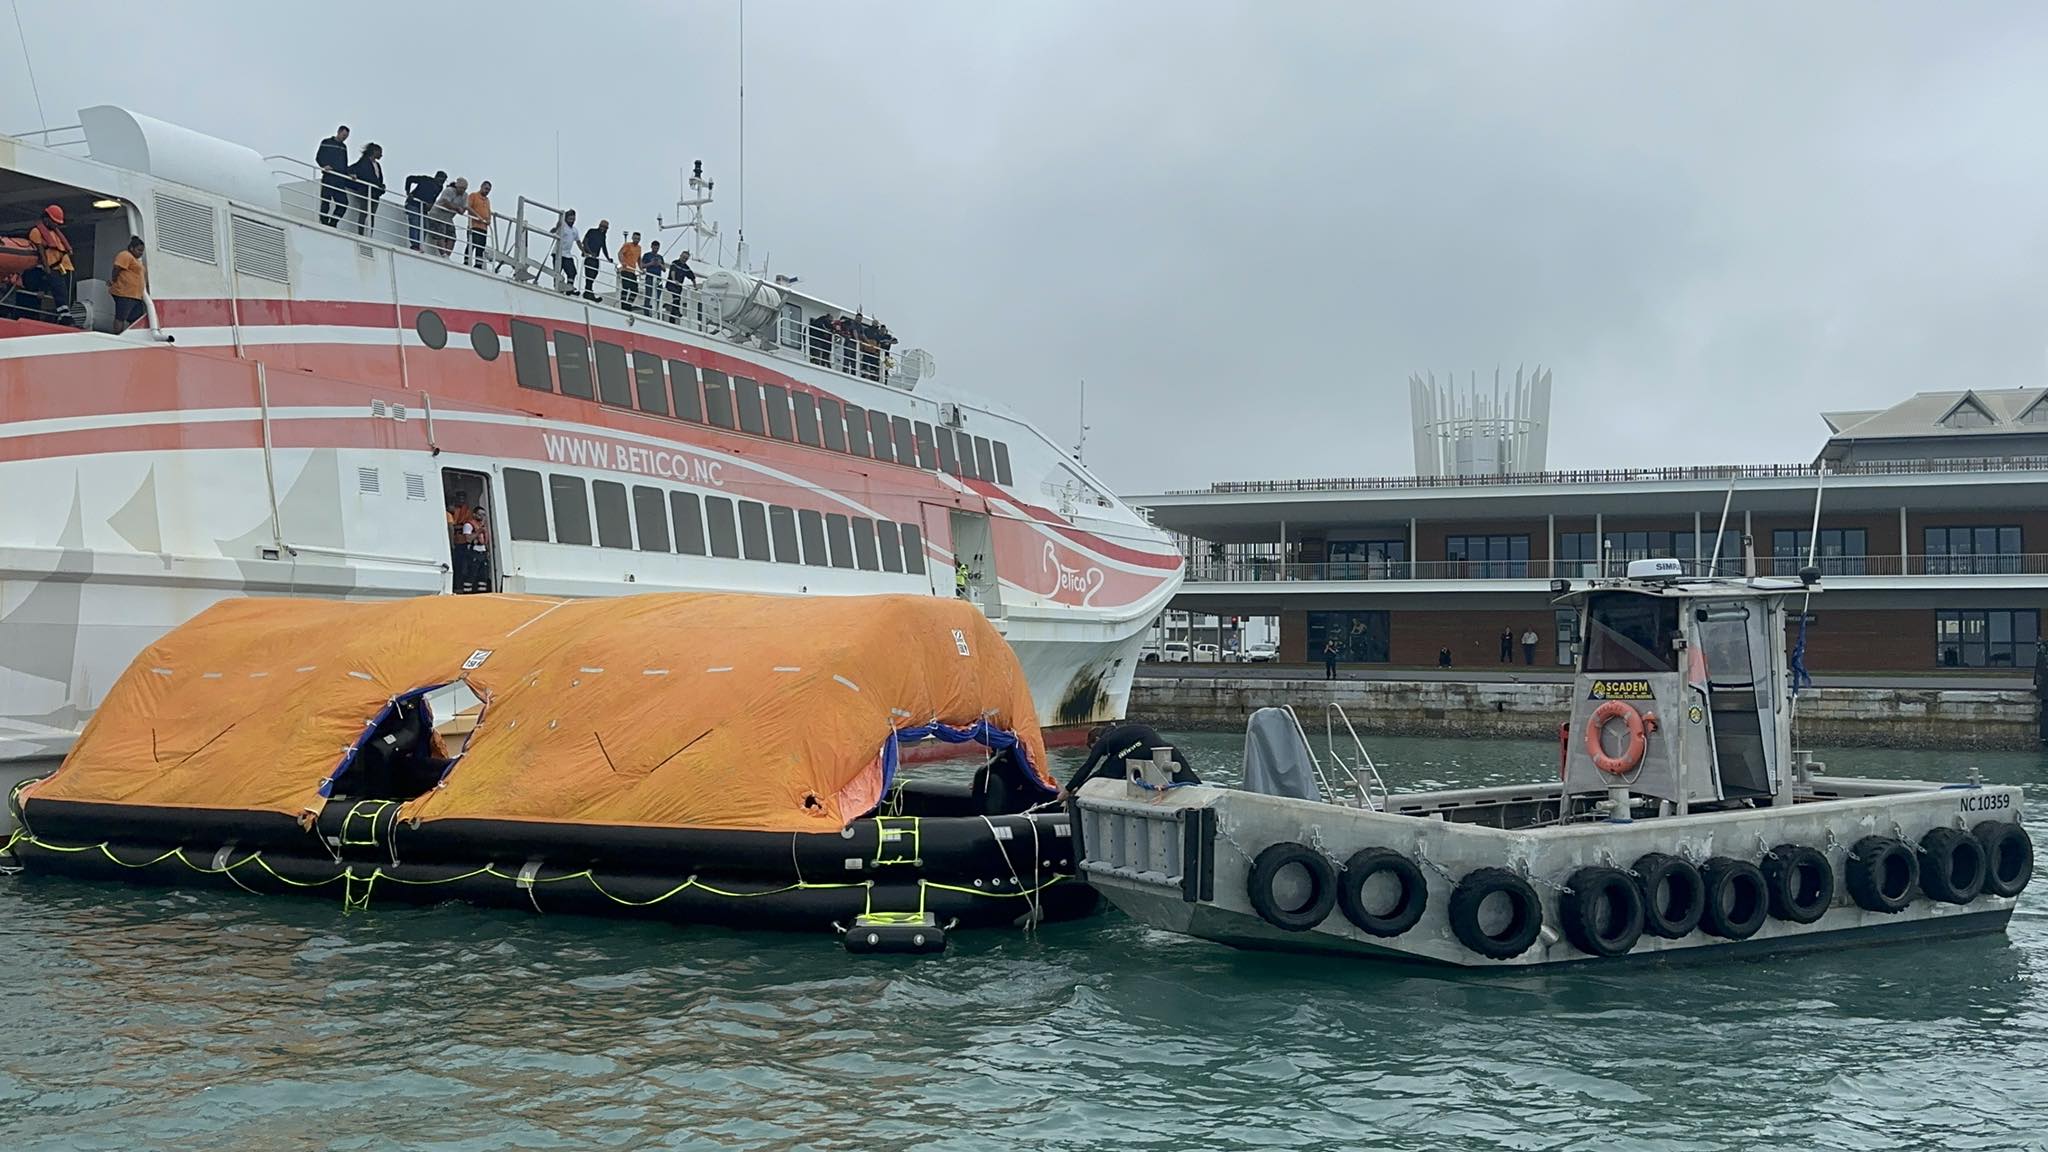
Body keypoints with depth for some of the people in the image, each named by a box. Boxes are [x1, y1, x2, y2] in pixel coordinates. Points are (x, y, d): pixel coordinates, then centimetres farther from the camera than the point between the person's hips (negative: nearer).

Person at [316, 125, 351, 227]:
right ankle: (324, 224, -5)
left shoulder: (343, 147, 23)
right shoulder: (326, 143, 6)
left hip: (340, 180, 6)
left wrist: (350, 174, 10)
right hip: (328, 177, -6)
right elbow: (318, 157, 0)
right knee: (326, 202, -6)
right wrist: (324, 165, -19)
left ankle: (332, 223, 3)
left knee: (343, 203, -3)